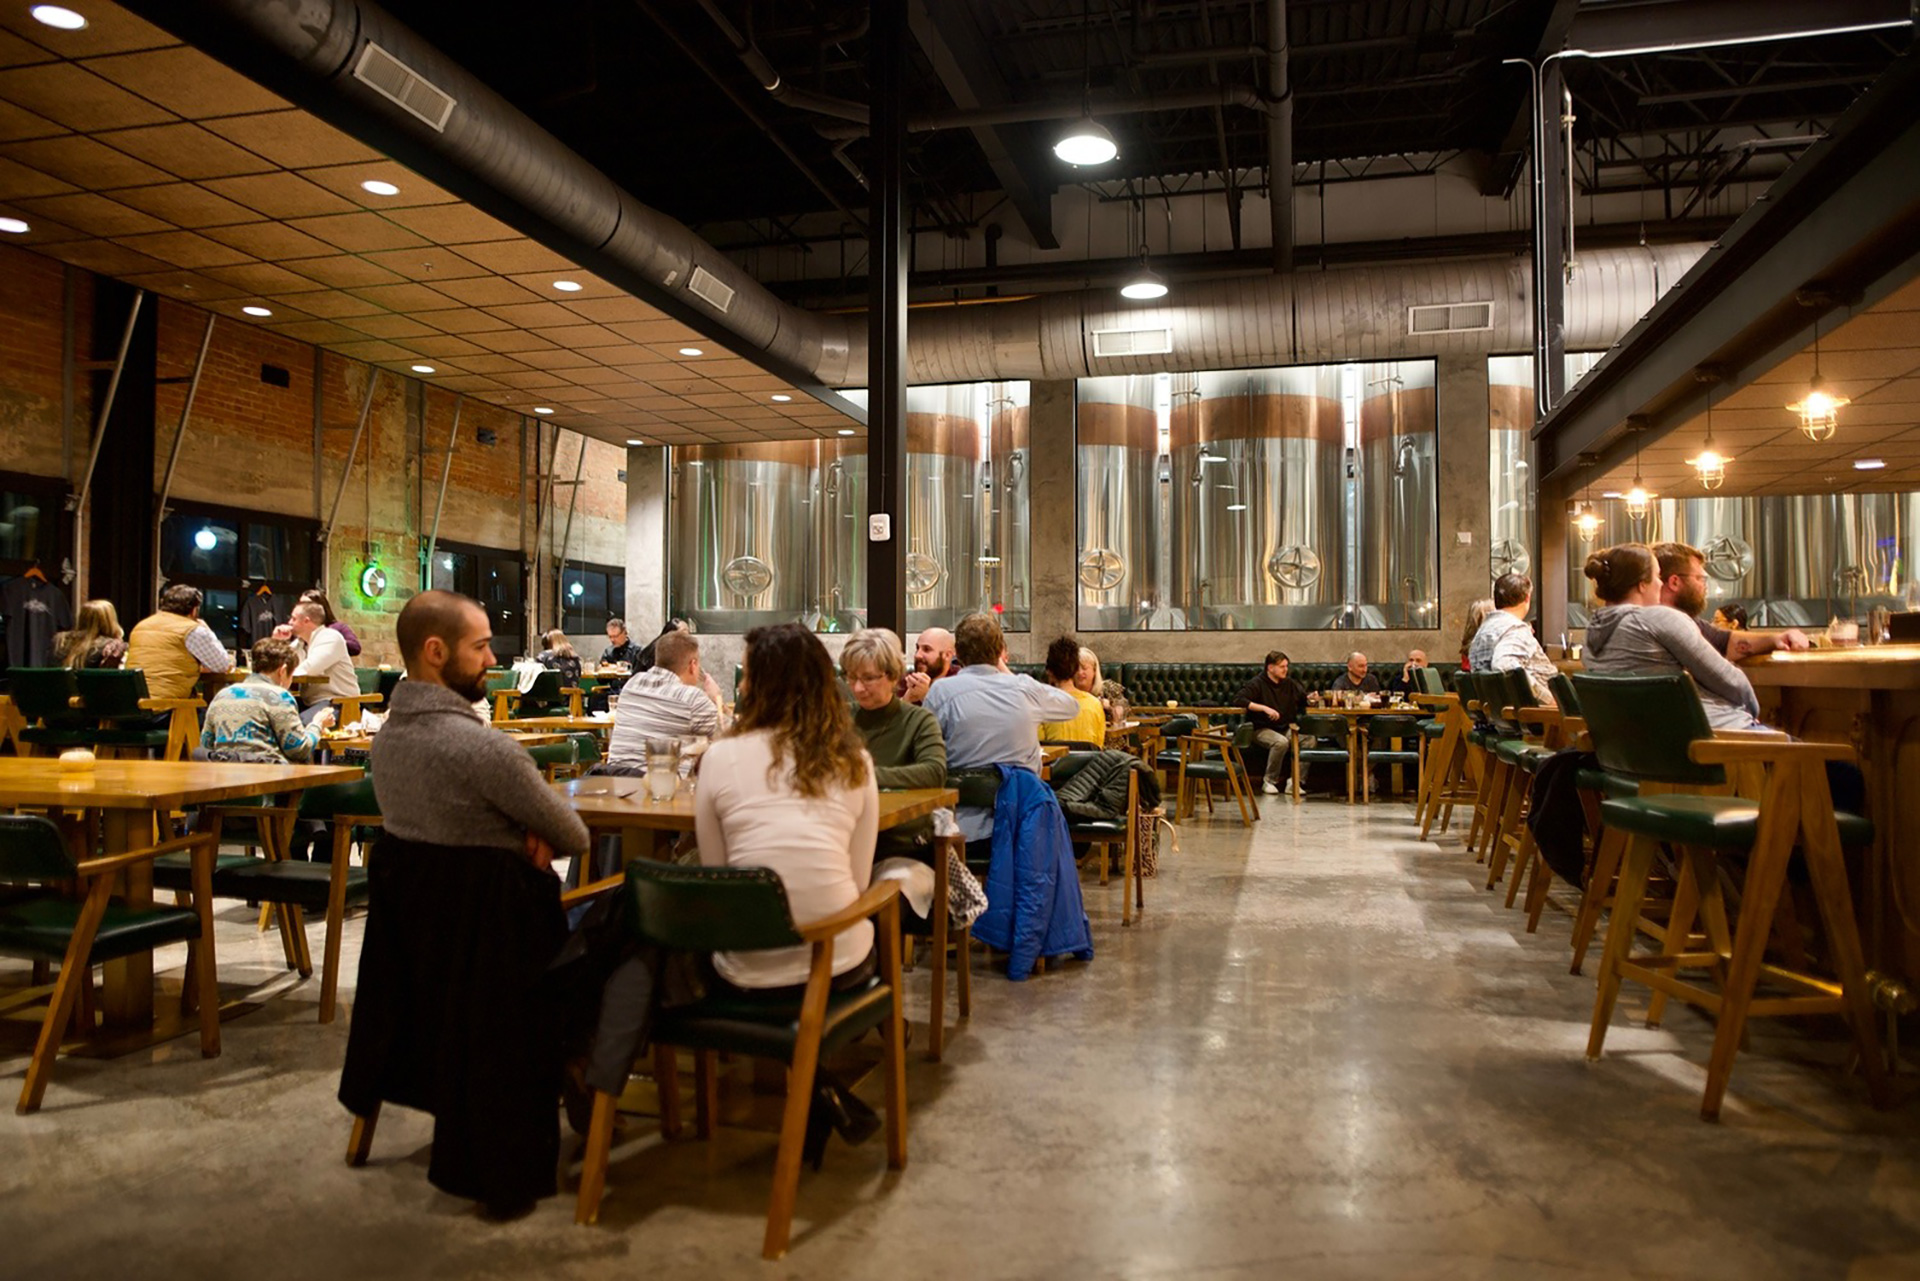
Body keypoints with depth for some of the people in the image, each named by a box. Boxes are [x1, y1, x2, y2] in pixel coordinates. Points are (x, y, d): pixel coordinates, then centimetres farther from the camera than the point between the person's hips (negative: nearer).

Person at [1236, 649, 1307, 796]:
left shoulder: (1289, 683, 13)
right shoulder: (1257, 684, -5)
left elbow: (1304, 698, 20)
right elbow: (1238, 700, -18)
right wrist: (1264, 708, -25)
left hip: (1285, 729, 5)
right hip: (1261, 729, -5)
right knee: (1281, 742, -37)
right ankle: (1269, 782, -19)